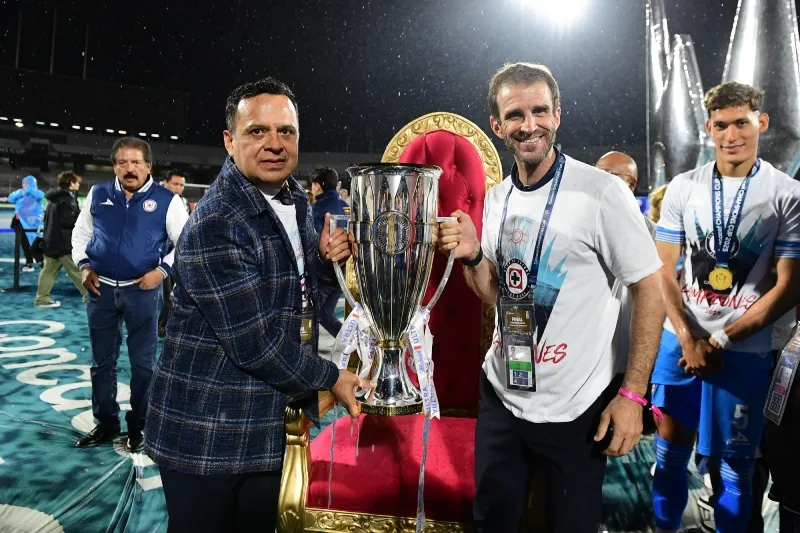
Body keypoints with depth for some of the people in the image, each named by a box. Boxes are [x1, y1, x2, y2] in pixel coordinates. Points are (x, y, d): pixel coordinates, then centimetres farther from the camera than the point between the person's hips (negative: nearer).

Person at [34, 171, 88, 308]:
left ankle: (42, 298, 12)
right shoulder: (67, 198, -14)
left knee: (49, 270, 10)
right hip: (64, 241, -9)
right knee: (78, 270, -3)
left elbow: (47, 218, 22)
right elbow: (69, 220, -23)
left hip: (51, 240, 9)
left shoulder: (54, 198, 16)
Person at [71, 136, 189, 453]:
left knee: (143, 363, 6)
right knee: (102, 361, 13)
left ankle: (138, 426, 22)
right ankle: (105, 423, 30)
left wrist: (163, 269, -13)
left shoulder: (166, 201, -5)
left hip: (143, 291, -3)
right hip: (102, 289, 3)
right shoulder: (97, 195, 6)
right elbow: (81, 233, 17)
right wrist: (84, 265, 4)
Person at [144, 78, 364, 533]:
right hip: (206, 434, -7)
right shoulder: (213, 226, -22)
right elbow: (256, 341, -24)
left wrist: (327, 259, -5)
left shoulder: (295, 197, 4)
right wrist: (330, 378, -10)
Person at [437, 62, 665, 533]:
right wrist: (471, 257, -9)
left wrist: (631, 394, -13)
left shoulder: (602, 192, -14)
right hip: (501, 397, 5)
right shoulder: (496, 199, 3)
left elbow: (651, 292, -10)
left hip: (576, 409, -4)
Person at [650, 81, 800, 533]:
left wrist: (719, 339, -11)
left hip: (744, 348, -2)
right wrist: (688, 337, -9)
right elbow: (663, 269, 1)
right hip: (680, 340, 2)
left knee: (735, 463, 9)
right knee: (671, 447, 14)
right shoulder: (683, 188, 1)